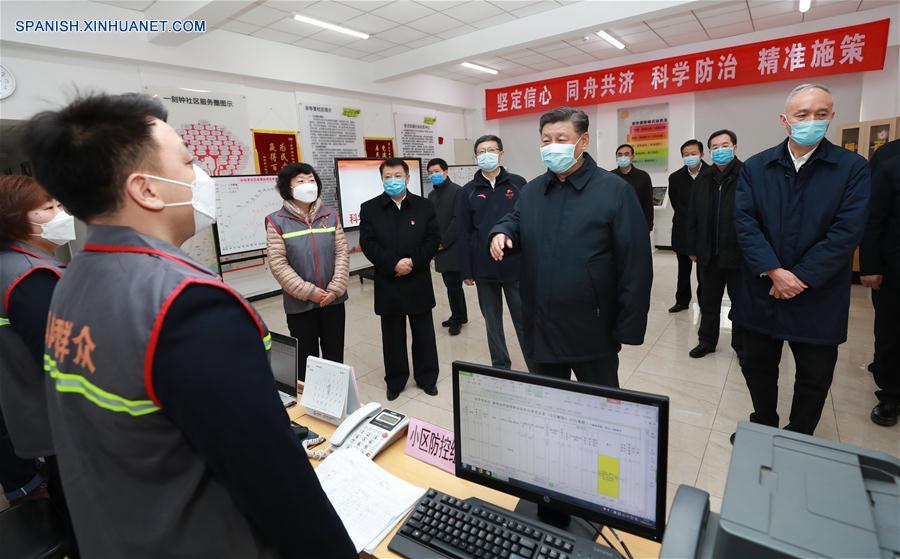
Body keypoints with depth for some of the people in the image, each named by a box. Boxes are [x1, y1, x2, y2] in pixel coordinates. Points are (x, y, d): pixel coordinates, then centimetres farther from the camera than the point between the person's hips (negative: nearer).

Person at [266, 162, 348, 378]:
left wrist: (335, 289, -9)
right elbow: (278, 263, -9)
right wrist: (308, 292, -15)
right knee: (306, 359, 9)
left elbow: (342, 253, 1)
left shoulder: (330, 215, 4)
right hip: (300, 304, -2)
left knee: (335, 355, 14)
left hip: (333, 300, 3)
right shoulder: (277, 221, -5)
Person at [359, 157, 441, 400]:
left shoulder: (424, 206, 4)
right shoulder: (369, 208, 2)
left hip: (418, 282, 1)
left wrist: (413, 261, -16)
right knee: (393, 335, 11)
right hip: (387, 283, 0)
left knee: (424, 333, 11)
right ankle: (395, 380, 27)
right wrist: (393, 264, -18)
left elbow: (433, 239, -3)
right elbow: (368, 243, -7)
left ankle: (427, 377, 28)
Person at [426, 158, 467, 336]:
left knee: (453, 284, -4)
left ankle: (457, 318, 11)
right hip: (440, 248, 7)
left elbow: (458, 220, -13)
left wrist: (443, 242, -13)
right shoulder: (431, 195, 16)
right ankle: (460, 316, 24)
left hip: (453, 248, -7)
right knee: (451, 284, 12)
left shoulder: (457, 191, -7)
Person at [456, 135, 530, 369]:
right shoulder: (469, 191, 5)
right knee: (492, 321, 13)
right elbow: (464, 233, 4)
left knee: (524, 320, 6)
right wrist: (466, 271, 1)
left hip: (516, 266, -2)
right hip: (484, 270, 2)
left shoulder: (518, 184, 1)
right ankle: (500, 366, 30)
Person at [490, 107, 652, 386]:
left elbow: (635, 263, -12)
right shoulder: (531, 190, 8)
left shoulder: (614, 190, -10)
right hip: (540, 327, 5)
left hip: (592, 330, -5)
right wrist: (501, 233, -9)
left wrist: (628, 327, -13)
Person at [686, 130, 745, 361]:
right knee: (708, 301, 15)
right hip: (709, 254, 4)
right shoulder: (703, 180, 7)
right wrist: (693, 249, 7)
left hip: (738, 254, -4)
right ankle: (707, 341, 30)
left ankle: (742, 346, 27)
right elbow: (693, 218, 8)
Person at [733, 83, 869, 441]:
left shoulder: (853, 168, -3)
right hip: (761, 291, 1)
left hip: (818, 298, -1)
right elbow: (744, 222, -8)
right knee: (757, 367, 15)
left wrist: (800, 279, -17)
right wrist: (774, 272, -17)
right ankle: (764, 426, 38)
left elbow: (846, 231, -11)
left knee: (814, 378, 13)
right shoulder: (756, 167, 1)